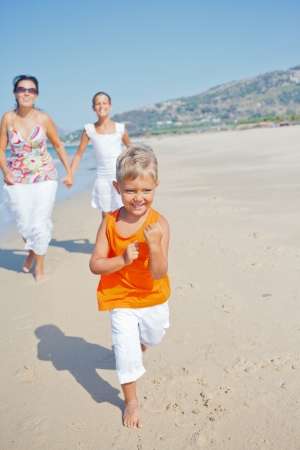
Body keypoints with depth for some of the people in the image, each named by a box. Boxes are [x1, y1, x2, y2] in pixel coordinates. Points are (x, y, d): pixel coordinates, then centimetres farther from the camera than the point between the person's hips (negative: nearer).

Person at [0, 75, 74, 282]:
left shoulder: (44, 119, -8)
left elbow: (58, 145, 4)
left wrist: (70, 172, 2)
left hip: (44, 177, -1)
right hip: (18, 179, 2)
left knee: (40, 223, -2)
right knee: (23, 223, 8)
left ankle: (40, 266, 20)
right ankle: (32, 252, 41)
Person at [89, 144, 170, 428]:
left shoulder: (159, 224, -23)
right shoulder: (110, 223, -18)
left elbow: (159, 273, -26)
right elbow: (95, 265, -16)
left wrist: (155, 245, -43)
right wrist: (123, 259, -31)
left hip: (153, 299, 1)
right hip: (121, 300, -1)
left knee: (152, 339, 27)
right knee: (126, 352, 3)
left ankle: (139, 343, 64)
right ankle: (131, 402, 26)